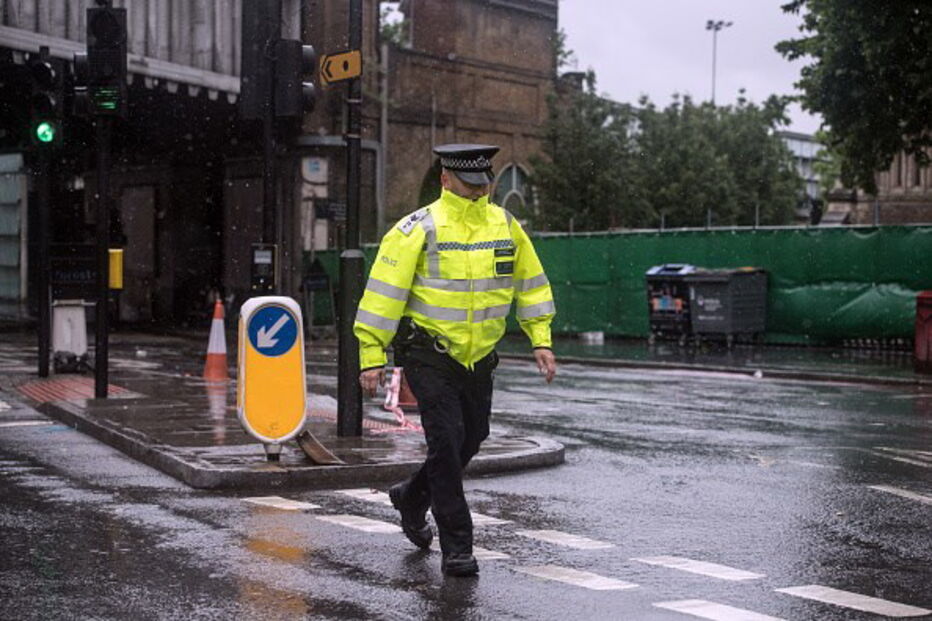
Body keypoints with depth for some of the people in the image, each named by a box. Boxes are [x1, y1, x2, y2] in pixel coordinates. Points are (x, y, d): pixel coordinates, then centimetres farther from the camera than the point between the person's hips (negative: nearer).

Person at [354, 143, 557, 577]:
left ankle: (412, 499, 42)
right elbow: (383, 292, -11)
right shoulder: (418, 229, -12)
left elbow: (530, 281, 15)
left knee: (471, 439, 15)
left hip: (479, 357, 6)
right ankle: (456, 548, 0)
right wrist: (372, 356, -14)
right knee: (447, 440, -10)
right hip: (429, 356, -6)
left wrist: (540, 339, 8)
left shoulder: (505, 226, 5)